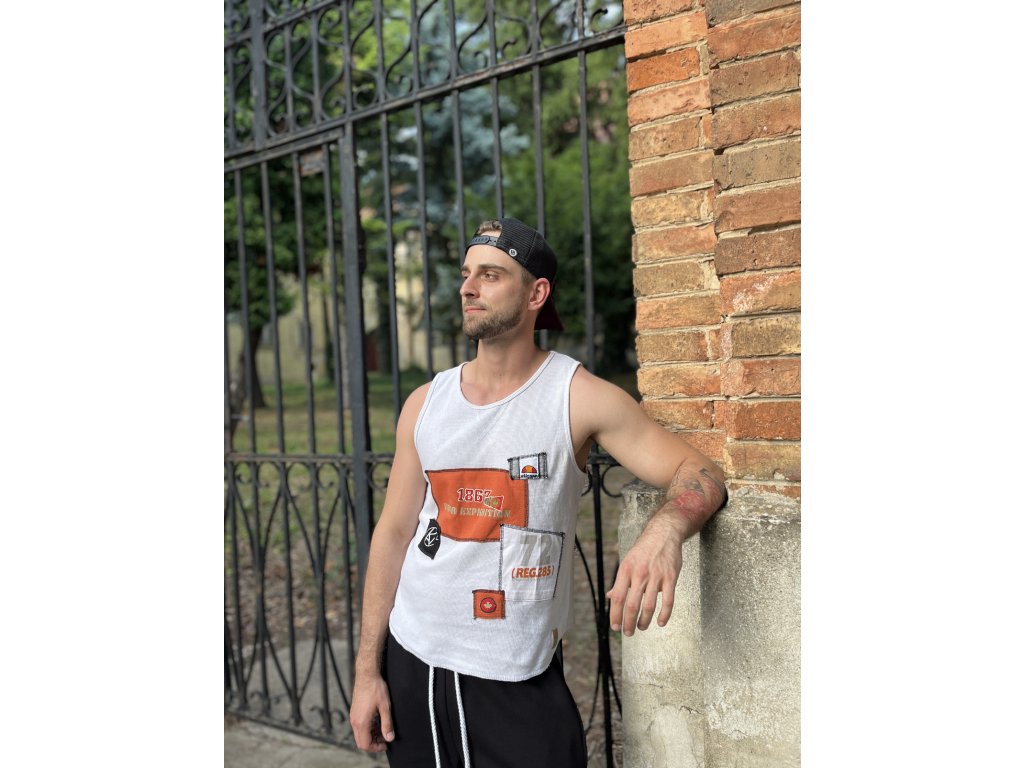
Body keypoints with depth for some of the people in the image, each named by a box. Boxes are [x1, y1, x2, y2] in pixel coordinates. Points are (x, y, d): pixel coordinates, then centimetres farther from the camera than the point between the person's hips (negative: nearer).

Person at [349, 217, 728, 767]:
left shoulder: (578, 397, -8)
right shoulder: (425, 404, 3)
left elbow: (700, 472, -12)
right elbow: (393, 535, 6)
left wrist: (664, 532, -35)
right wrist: (367, 671, 4)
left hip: (517, 680, -3)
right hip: (411, 661, 4)